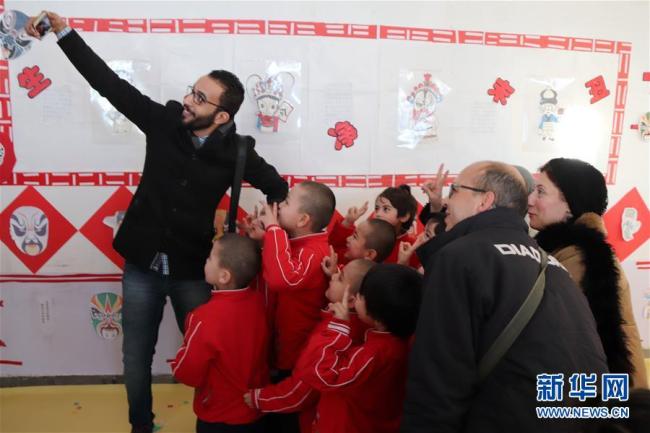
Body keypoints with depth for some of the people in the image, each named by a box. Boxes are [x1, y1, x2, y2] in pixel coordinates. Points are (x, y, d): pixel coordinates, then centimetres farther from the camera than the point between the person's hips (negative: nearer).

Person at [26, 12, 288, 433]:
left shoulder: (236, 152, -12)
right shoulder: (164, 120, -8)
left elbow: (278, 188, -1)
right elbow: (110, 83, -5)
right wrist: (64, 31, -7)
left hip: (194, 270, -2)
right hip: (142, 263, 2)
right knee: (136, 355, 16)